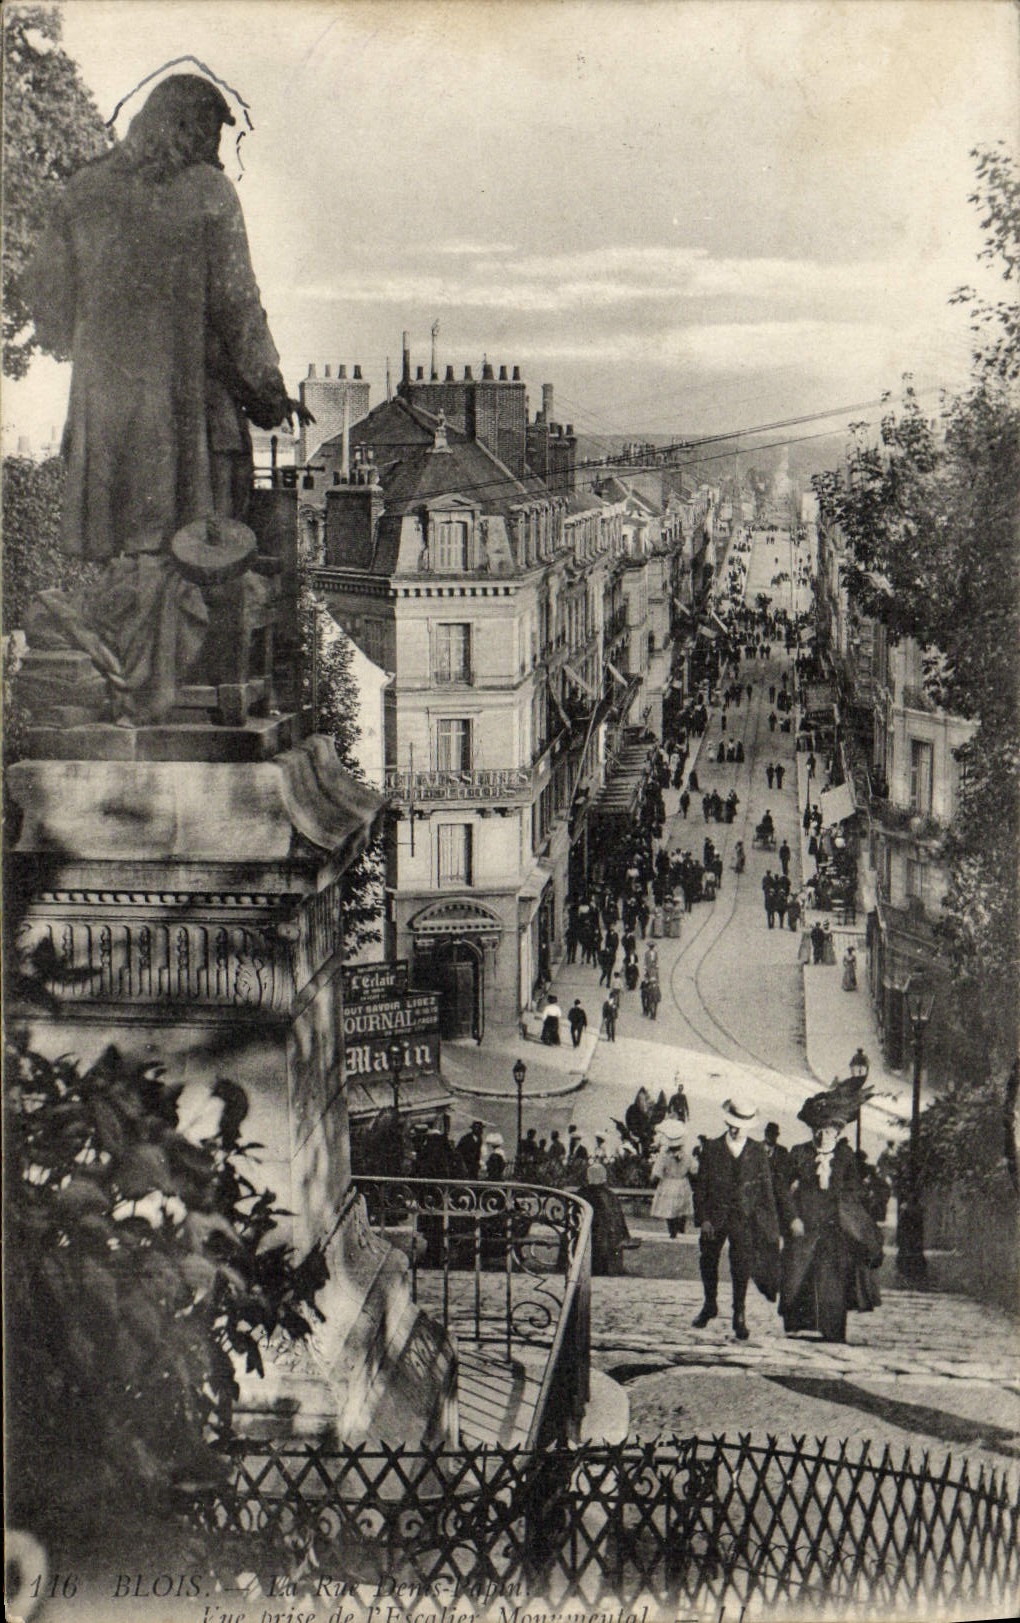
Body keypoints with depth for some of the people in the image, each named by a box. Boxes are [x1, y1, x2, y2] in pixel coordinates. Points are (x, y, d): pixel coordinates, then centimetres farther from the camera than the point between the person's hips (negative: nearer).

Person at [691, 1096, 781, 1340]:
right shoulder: (711, 1148, 0)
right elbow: (700, 1185, 1)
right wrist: (702, 1218, -7)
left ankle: (739, 1316, 4)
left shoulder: (757, 1151, 1)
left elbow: (767, 1189, 6)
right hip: (714, 1217, 1)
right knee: (708, 1263, 12)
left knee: (742, 1266, -8)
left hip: (744, 1218, -1)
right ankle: (710, 1305, 35)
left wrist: (771, 1224, 4)